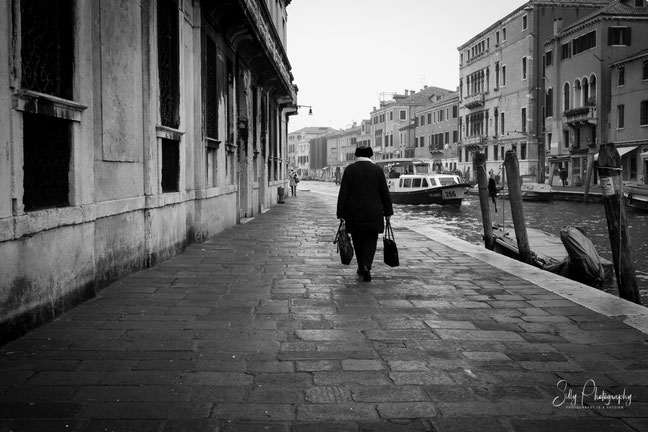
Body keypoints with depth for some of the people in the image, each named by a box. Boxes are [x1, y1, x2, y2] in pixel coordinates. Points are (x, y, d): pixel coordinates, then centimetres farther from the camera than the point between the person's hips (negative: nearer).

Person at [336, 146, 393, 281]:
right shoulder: (377, 170, 1)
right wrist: (388, 212, 9)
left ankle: (361, 267, 22)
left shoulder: (349, 170, -1)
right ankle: (366, 266, -13)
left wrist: (341, 213, -2)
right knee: (371, 240, 7)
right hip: (373, 213, 0)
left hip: (354, 213, 0)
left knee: (358, 240, 14)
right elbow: (385, 193, 2)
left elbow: (343, 193, -5)